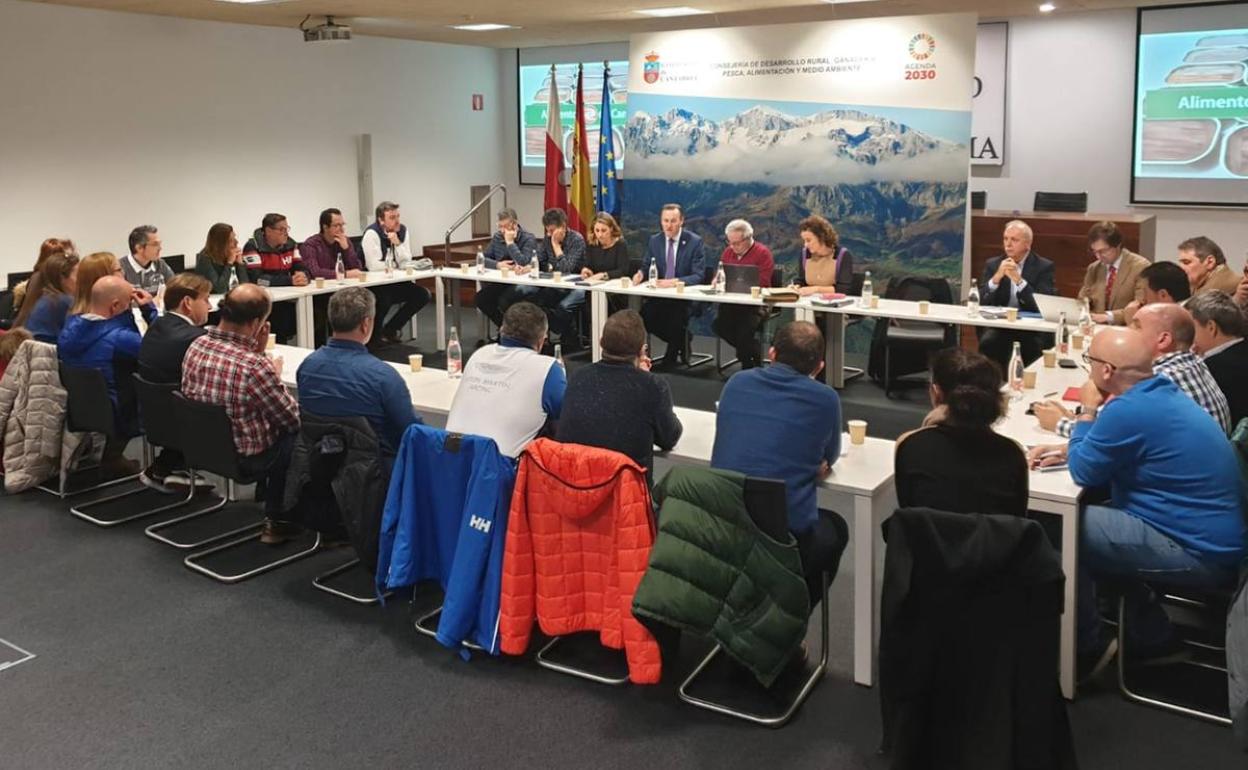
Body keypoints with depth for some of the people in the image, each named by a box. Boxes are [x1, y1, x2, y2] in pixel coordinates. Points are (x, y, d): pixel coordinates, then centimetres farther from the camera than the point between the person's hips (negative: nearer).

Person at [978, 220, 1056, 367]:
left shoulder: (1044, 267, 3)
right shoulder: (993, 264, 10)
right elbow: (981, 301, 1)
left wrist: (1018, 280, -20)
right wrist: (996, 278, -15)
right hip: (998, 324, 1)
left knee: (1033, 345, -31)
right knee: (987, 342, -29)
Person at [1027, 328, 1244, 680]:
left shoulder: (1129, 410, -24)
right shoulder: (1163, 394, 8)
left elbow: (1083, 472, -11)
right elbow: (1106, 452, 23)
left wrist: (1088, 411, 0)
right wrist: (1067, 451, 9)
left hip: (1199, 555, -10)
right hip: (1214, 537, 10)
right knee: (1099, 515, 21)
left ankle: (1088, 649, 6)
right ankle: (1150, 635, 24)